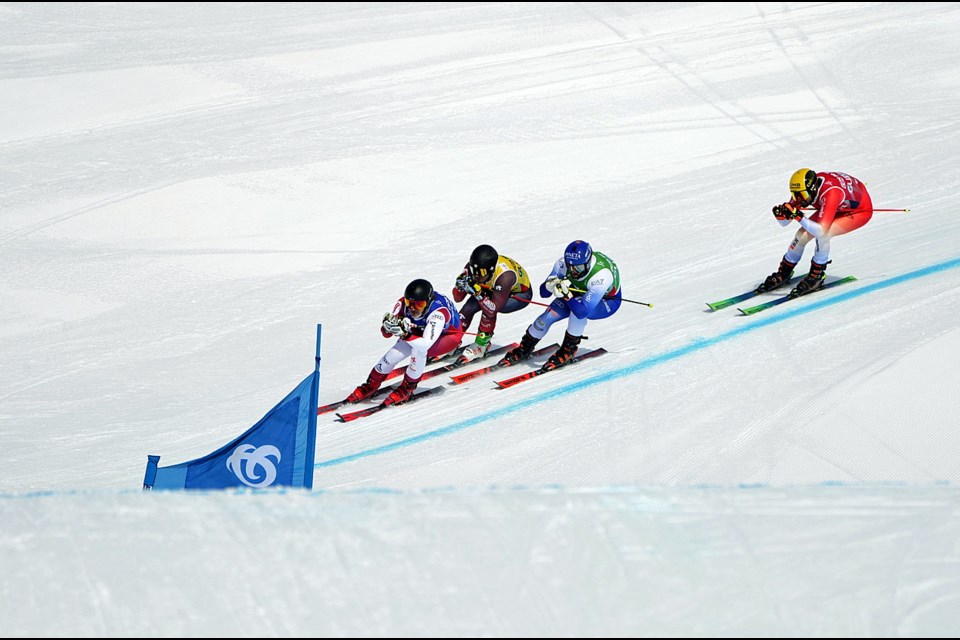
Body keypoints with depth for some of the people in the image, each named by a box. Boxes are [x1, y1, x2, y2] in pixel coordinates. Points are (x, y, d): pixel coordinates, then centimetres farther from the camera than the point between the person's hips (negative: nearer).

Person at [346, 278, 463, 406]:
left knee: (419, 350, -32)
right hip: (422, 330, 5)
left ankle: (407, 388, -10)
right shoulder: (404, 303, -27)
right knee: (394, 353, -11)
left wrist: (405, 335, -63)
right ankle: (371, 385, 15)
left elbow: (426, 343, -49)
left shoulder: (438, 312, -42)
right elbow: (386, 334, -22)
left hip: (449, 335, -5)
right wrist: (388, 326, -45)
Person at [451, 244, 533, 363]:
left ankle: (481, 345, -12)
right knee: (469, 307, -18)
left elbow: (492, 310, -40)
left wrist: (477, 292, -51)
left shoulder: (505, 275, -42)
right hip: (493, 289, 5)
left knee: (488, 310, -31)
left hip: (520, 295, -5)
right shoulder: (472, 267, -27)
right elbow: (458, 298, -19)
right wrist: (460, 285, -39)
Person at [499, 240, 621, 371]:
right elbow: (543, 293, -17)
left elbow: (582, 312, -44)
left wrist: (567, 295, -55)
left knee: (579, 310, -35)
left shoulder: (601, 275, -42)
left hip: (607, 302, -5)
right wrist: (550, 285, -38)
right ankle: (524, 349, 13)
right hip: (578, 294, 5)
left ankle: (568, 350, -14)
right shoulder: (563, 263, -26)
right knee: (548, 316, -12)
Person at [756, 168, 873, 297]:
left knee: (822, 234, -29)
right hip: (838, 208, 7)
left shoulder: (830, 193, -41)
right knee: (802, 234, -7)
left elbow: (822, 231, -47)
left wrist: (798, 216, -51)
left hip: (861, 210, -7)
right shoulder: (803, 189, -20)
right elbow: (784, 223, -12)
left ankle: (816, 276, -10)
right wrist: (781, 213, -34)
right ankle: (783, 273, 14)